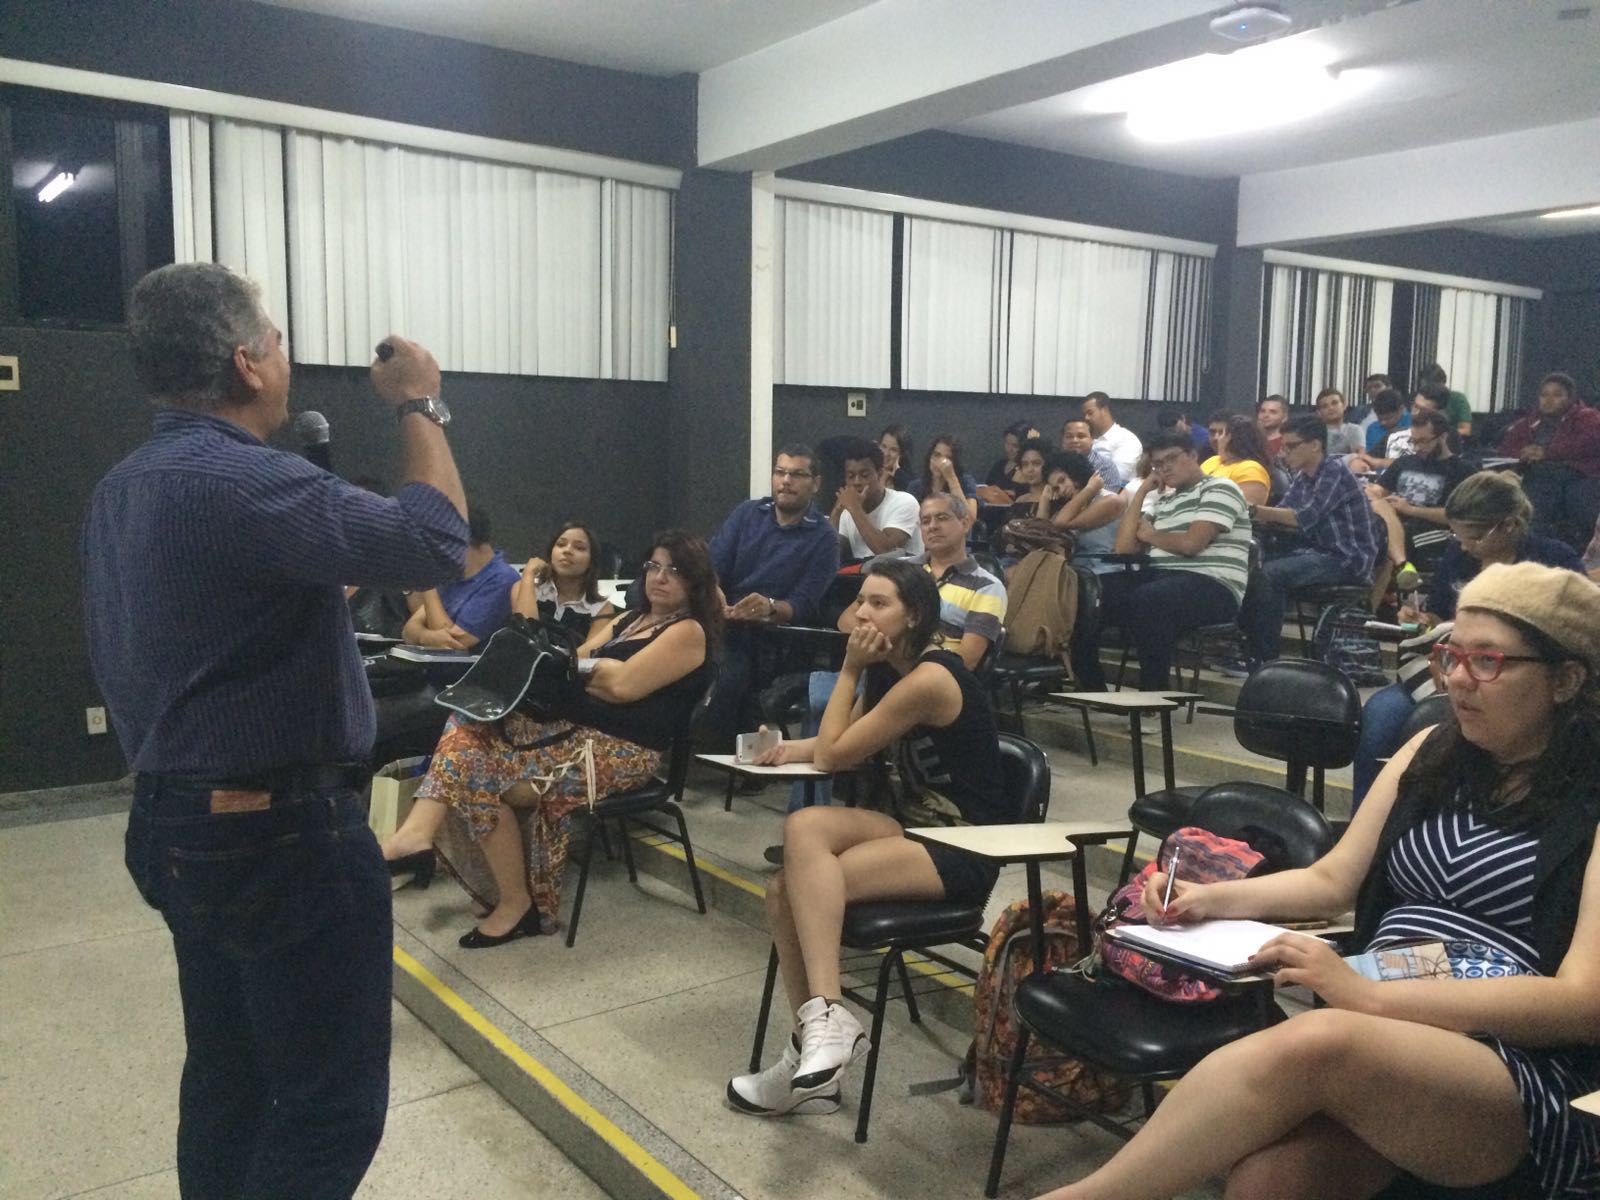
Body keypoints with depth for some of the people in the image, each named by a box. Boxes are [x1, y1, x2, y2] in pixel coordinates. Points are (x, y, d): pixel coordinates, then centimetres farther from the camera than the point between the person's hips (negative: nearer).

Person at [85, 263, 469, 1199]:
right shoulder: (245, 482, -23)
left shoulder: (122, 490, 10)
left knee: (231, 1081, 19)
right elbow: (434, 543, -26)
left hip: (180, 825, 10)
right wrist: (421, 405, -12)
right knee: (331, 1105, 0)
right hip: (282, 837, -10)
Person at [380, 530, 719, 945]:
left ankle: (517, 903, -6)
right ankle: (417, 833, -25)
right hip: (573, 725, 9)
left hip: (621, 751, -9)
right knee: (470, 727, -11)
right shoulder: (628, 619, 22)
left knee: (483, 774, -18)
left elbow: (623, 685, -18)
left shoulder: (688, 632, -6)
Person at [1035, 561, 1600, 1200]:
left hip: (1530, 1077, -4)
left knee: (1313, 1043, -36)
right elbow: (1333, 880, 21)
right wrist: (1212, 898, 3)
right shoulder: (1433, 752, 14)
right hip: (1378, 1040, 4)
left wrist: (1369, 994, -21)